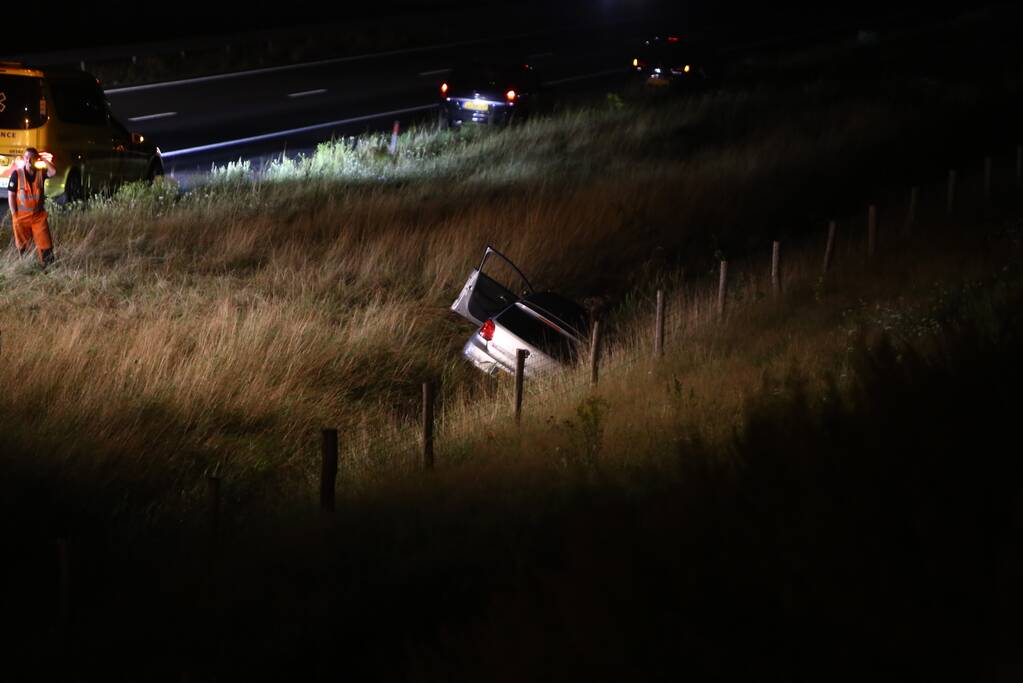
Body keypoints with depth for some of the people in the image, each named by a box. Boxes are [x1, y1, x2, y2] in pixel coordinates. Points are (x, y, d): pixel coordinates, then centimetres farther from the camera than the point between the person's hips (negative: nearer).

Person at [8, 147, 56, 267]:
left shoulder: (41, 173, 2)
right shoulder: (17, 174, -4)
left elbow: (53, 172, -20)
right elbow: (11, 196, -4)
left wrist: (44, 159, -13)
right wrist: (14, 215, -9)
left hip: (38, 216, 1)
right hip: (21, 216, -1)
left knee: (45, 246, -3)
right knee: (22, 247, 8)